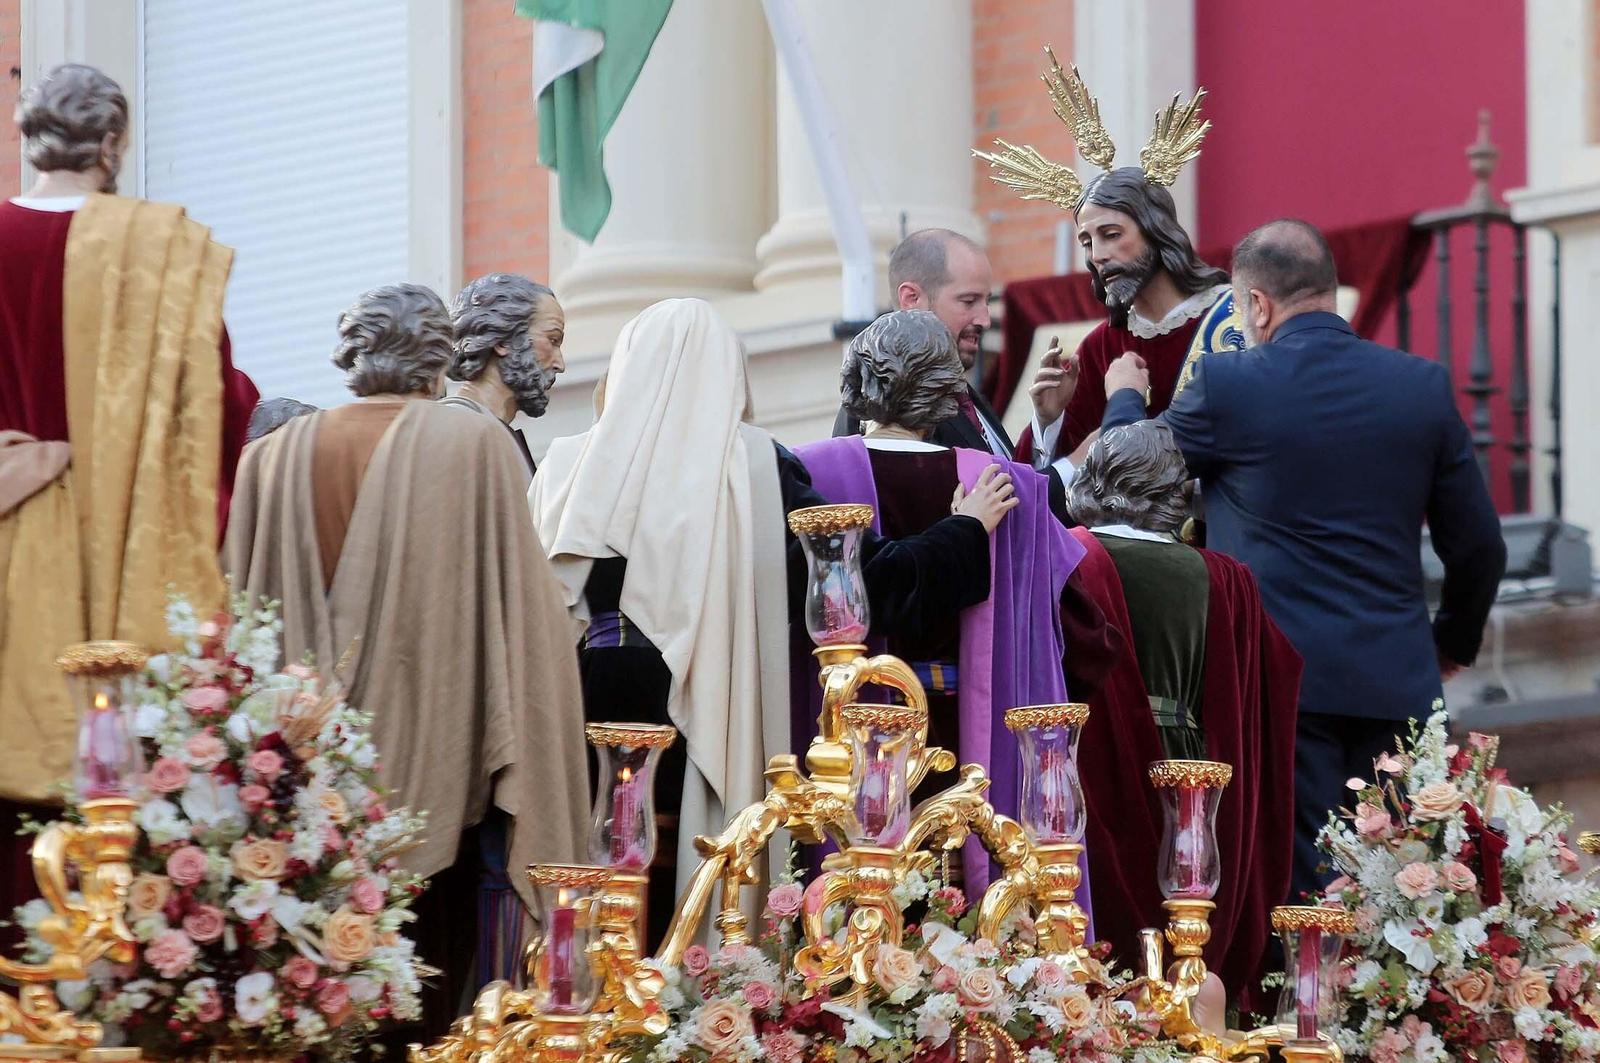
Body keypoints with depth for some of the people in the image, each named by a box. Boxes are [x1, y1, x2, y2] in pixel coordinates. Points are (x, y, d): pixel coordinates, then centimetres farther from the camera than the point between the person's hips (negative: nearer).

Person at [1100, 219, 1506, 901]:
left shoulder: (1226, 384, -5)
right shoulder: (1424, 386, 4)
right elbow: (1479, 546, 9)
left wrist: (1124, 398, 30)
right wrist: (1454, 641, 26)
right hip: (1396, 683, 3)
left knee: (1297, 886, -3)